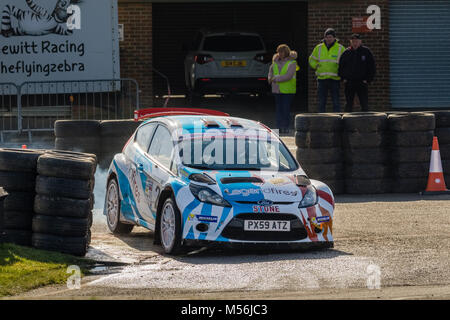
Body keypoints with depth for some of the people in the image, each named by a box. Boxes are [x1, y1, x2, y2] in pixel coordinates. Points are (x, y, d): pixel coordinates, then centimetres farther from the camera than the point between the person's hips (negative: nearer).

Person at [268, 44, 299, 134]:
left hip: (288, 90, -5)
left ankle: (285, 128, -1)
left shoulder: (292, 63, -7)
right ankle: (279, 127, 6)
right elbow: (271, 70, 28)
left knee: (286, 109, -6)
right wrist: (270, 78, 8)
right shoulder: (276, 61, 11)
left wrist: (275, 79, -14)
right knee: (279, 109, 4)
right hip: (277, 90, 5)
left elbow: (288, 76, -17)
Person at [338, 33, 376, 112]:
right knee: (349, 105, 6)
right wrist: (343, 78, 4)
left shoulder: (366, 51, 1)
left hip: (362, 83, -2)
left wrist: (368, 80, -4)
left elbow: (372, 67, 3)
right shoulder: (346, 53, 5)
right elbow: (340, 66, 15)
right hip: (349, 83, 2)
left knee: (364, 105, -4)